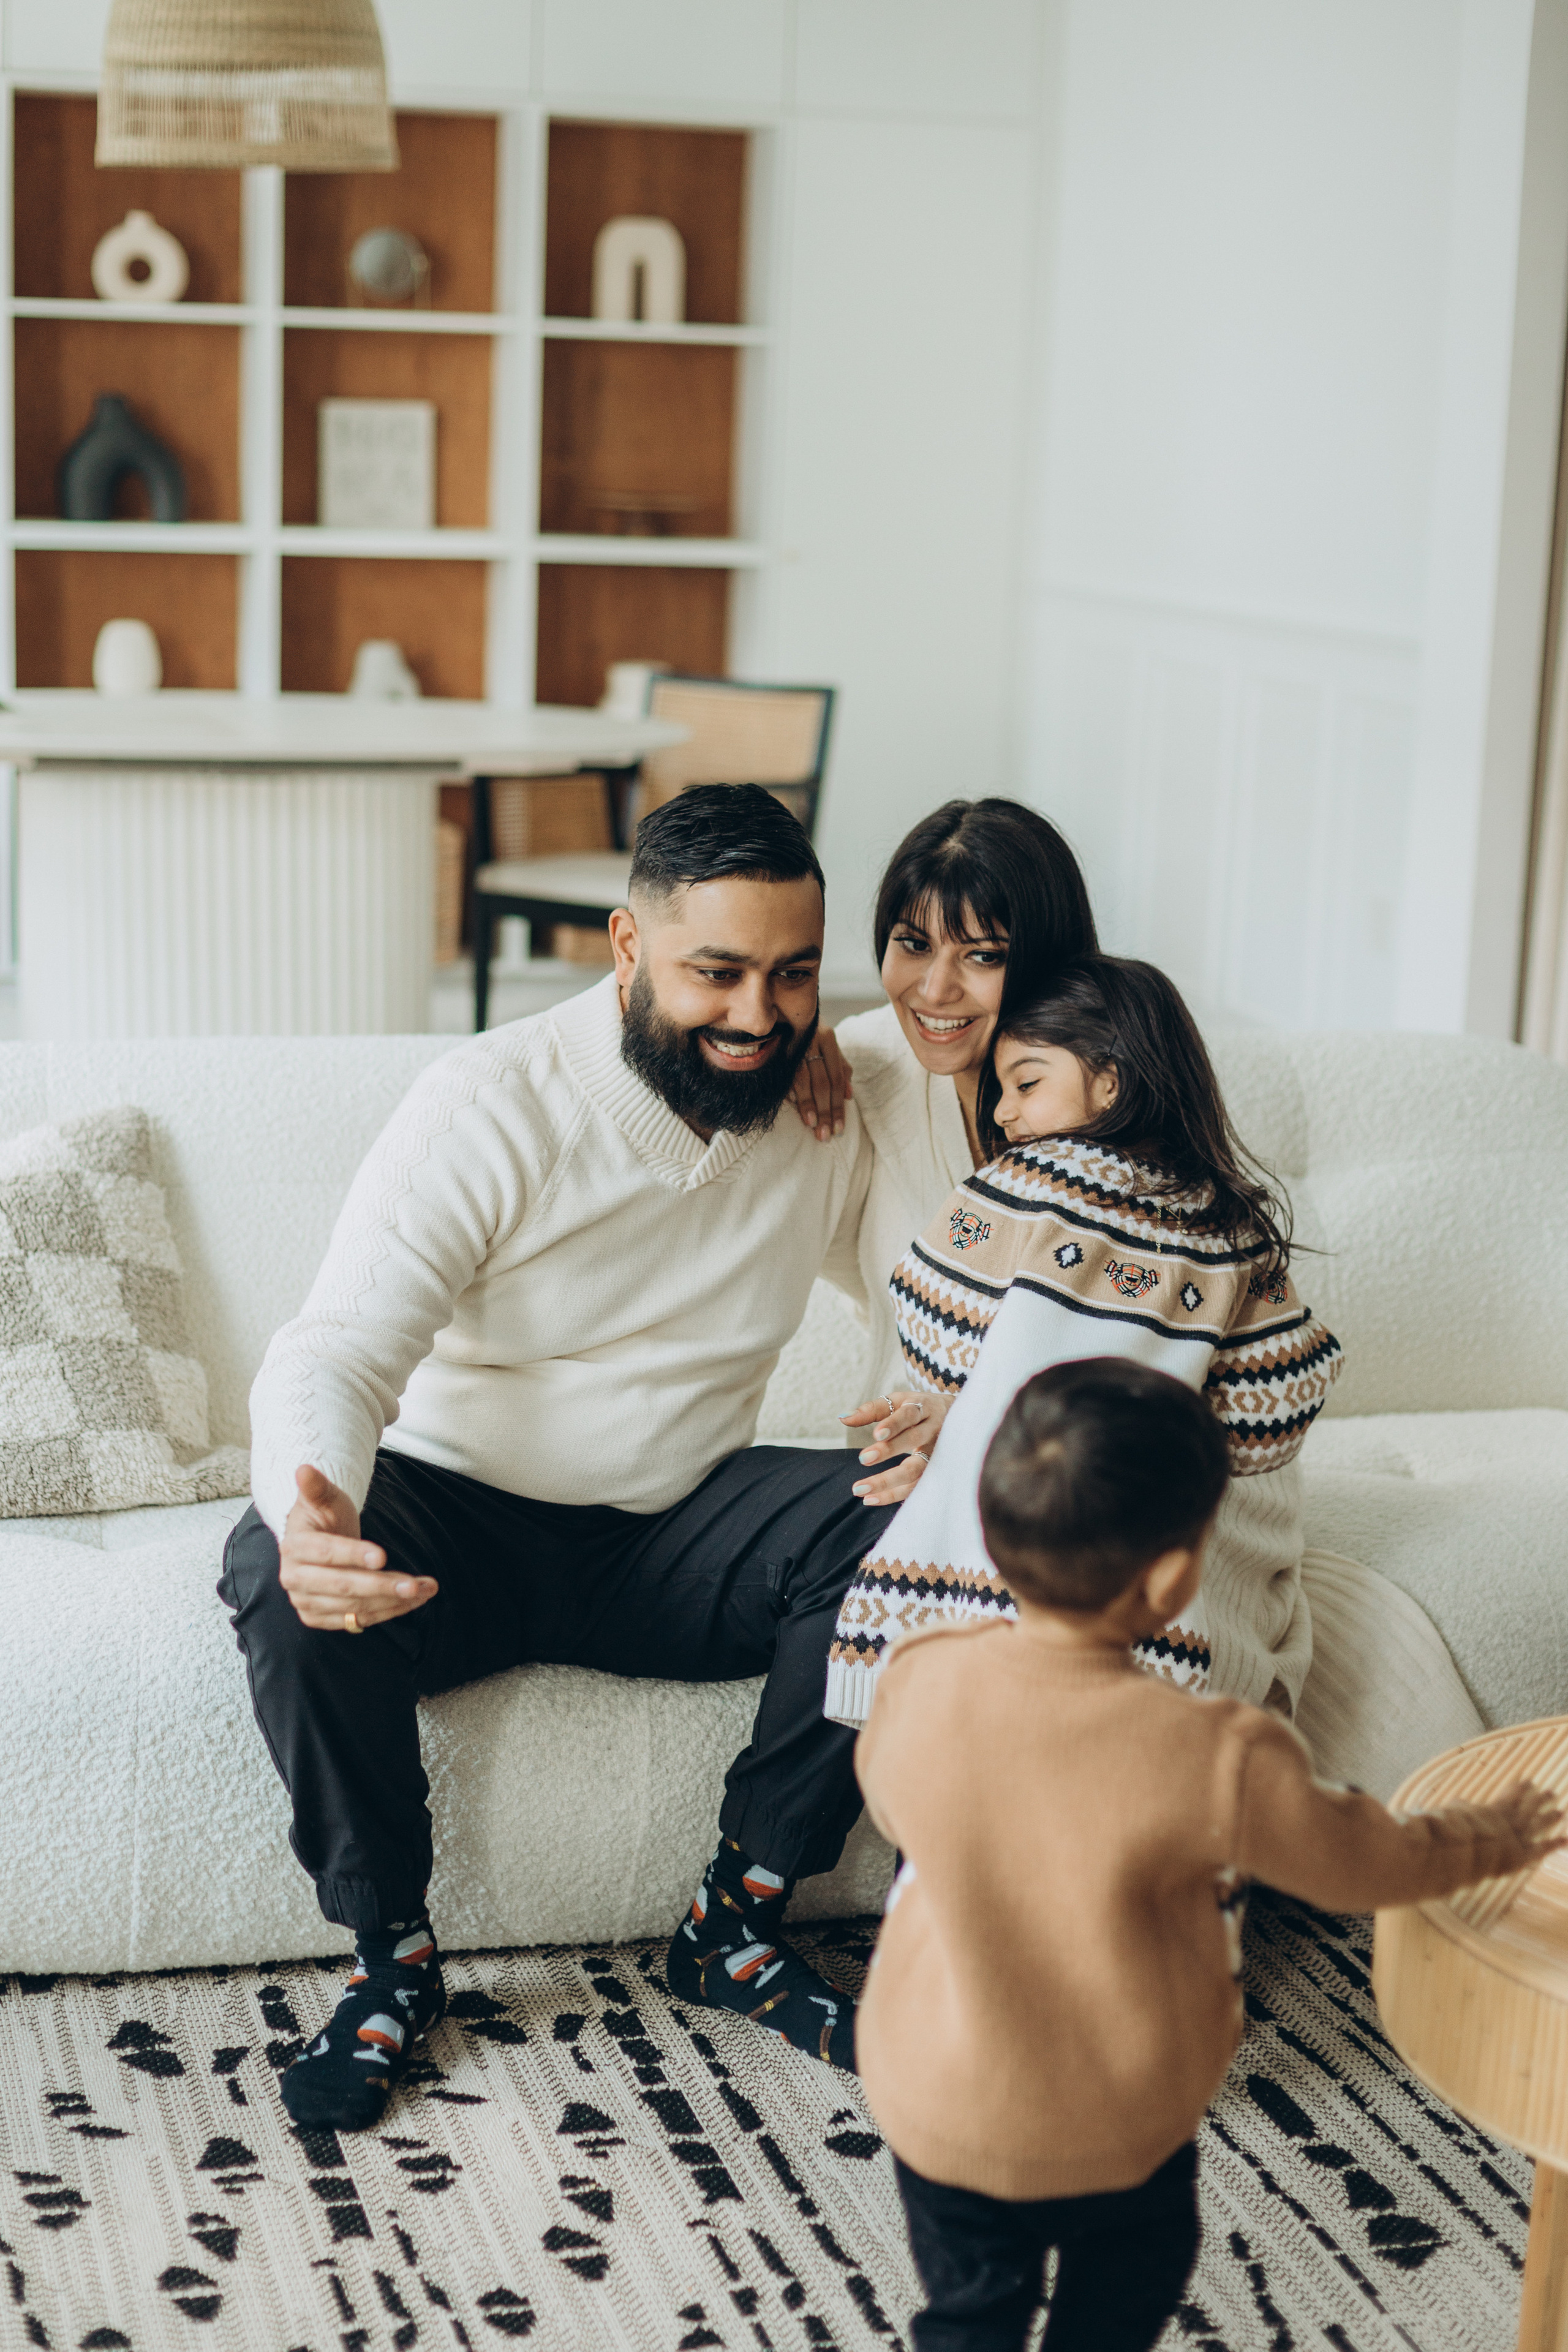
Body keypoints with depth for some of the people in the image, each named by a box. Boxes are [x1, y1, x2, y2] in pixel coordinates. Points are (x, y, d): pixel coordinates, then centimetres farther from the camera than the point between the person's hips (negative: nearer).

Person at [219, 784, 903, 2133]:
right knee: (282, 1579, -35)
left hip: (674, 1533, 4)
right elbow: (338, 1353, -25)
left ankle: (737, 1927, -8)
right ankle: (392, 1959, -11)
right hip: (459, 1522, -3)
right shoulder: (491, 1108, -17)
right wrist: (312, 1518, -49)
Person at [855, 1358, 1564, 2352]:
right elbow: (1357, 1860, -11)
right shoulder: (1217, 1759, -29)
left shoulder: (919, 1686, -21)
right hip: (1121, 2129, -2)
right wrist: (1486, 1842, 9)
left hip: (939, 2112, 2)